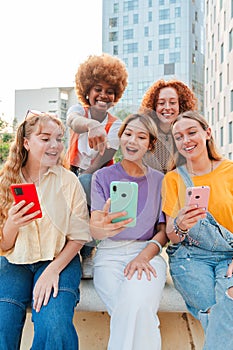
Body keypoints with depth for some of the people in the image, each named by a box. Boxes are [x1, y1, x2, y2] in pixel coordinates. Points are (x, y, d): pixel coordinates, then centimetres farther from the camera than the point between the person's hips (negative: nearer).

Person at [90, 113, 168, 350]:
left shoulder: (159, 180, 11)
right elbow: (93, 230, -4)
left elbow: (164, 230, 9)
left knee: (137, 304, -32)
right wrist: (102, 229, -31)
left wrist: (144, 255, -12)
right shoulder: (103, 177, 6)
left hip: (148, 253, 1)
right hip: (110, 255, 0)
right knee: (132, 311, -31)